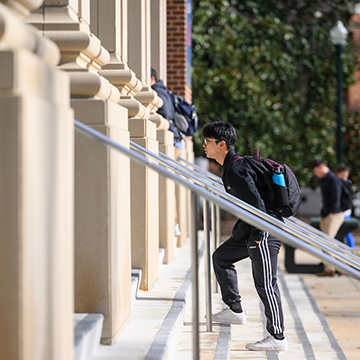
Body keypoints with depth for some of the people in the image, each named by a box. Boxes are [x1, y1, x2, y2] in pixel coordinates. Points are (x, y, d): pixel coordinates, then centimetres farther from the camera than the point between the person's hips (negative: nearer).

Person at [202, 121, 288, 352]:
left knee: (265, 284, -7)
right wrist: (241, 229, 24)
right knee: (221, 257, 20)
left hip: (265, 230, -11)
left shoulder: (236, 170, -19)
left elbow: (256, 203, -25)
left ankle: (278, 337, -2)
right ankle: (235, 311, 22)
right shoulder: (232, 166, 13)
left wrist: (258, 236, -19)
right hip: (250, 229, 11)